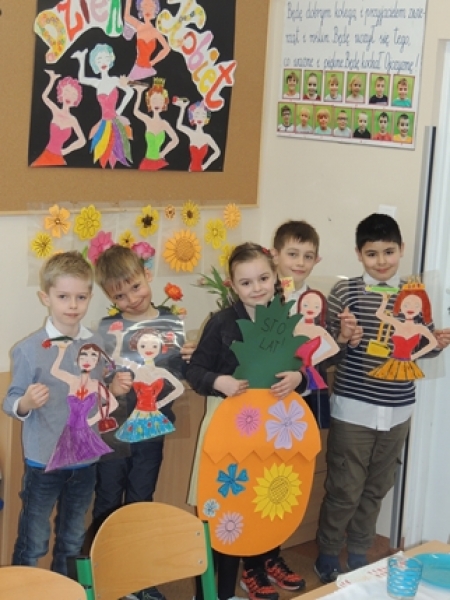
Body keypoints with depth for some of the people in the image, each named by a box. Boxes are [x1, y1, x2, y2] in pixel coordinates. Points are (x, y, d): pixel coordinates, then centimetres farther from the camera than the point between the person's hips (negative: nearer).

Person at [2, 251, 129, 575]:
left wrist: (115, 390, -9)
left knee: (73, 542, 19)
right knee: (33, 543, 7)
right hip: (43, 461, -4)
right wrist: (27, 403, -31)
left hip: (86, 459, 4)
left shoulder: (98, 345, 0)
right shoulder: (29, 349, -13)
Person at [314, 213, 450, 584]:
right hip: (353, 408, -4)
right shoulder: (346, 291, -8)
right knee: (345, 490, 4)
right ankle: (328, 558, 24)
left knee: (376, 489, 16)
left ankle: (359, 557, 33)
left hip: (397, 410, 4)